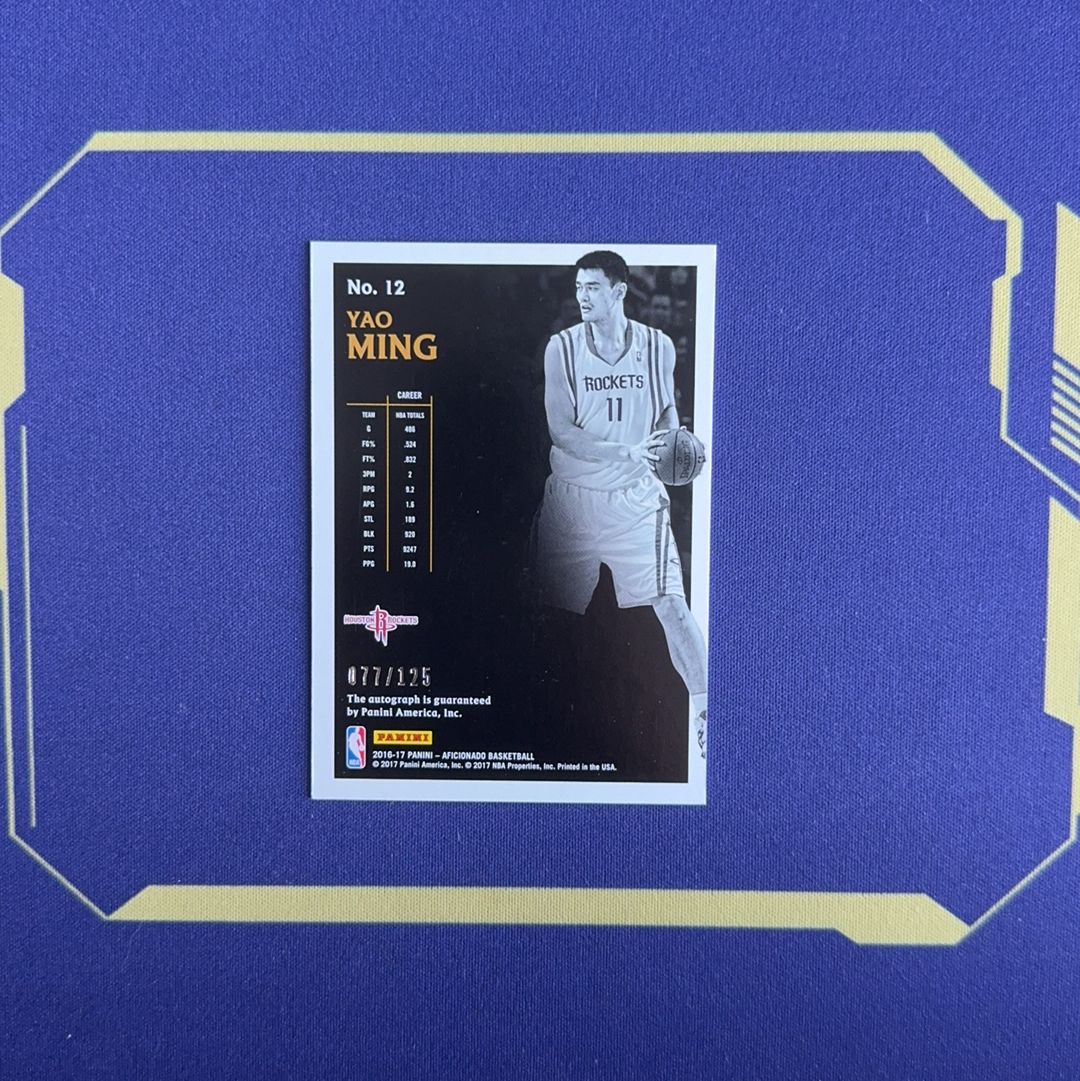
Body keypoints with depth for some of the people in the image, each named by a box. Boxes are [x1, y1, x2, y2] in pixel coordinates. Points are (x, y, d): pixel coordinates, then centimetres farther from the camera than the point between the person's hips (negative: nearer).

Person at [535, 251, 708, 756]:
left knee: (672, 607, -8)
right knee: (559, 612, 7)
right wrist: (626, 453, -19)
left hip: (637, 500, 0)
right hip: (571, 498, 1)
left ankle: (703, 711, 10)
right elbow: (561, 431, -10)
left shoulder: (658, 346, 1)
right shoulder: (562, 346, -3)